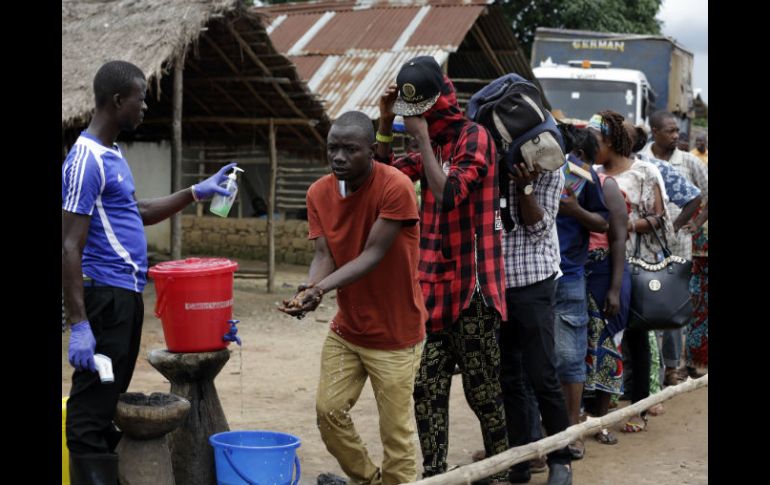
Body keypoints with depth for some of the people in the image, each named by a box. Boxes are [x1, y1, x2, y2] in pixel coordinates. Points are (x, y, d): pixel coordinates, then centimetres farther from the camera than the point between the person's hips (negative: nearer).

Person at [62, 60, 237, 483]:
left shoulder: (112, 155, 14)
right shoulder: (86, 160, -16)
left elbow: (137, 213, 29)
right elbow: (70, 248, -19)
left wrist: (196, 192, 22)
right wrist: (78, 324, -23)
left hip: (126, 294, 10)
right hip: (105, 296, -10)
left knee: (111, 402, 17)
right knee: (92, 413, -6)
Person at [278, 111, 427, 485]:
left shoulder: (396, 188, -20)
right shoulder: (319, 193, -2)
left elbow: (373, 255, -23)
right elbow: (324, 254, -7)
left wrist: (322, 289, -34)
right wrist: (308, 290, -28)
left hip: (394, 333, -6)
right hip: (345, 330, 6)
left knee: (395, 429, -2)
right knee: (329, 411, 7)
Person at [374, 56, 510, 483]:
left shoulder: (474, 137, -9)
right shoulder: (433, 144, 16)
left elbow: (448, 195, -21)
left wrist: (423, 137, -17)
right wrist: (386, 123, 5)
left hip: (470, 286, -7)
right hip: (432, 283, 8)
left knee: (482, 389, 3)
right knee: (427, 388, 6)